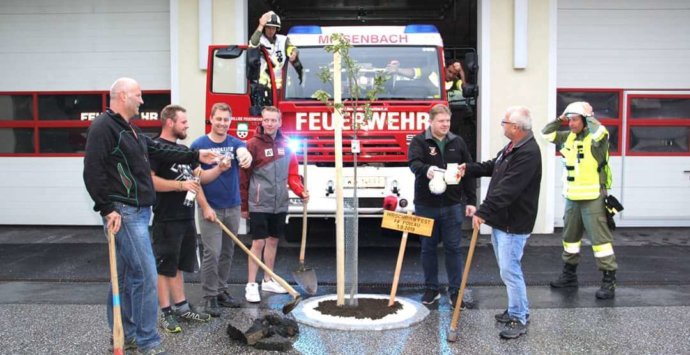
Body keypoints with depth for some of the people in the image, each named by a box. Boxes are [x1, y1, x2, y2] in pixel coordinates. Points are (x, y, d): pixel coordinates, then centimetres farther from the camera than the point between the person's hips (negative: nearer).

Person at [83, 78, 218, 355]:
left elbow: (159, 151, 21)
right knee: (145, 276, -9)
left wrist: (196, 155, 21)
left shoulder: (130, 130, 18)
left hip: (138, 212, 10)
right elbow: (93, 172, -18)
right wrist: (107, 209, -20)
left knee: (126, 276, 15)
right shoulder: (103, 127, -12)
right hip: (123, 213, -10)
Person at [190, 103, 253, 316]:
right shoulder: (199, 145, -5)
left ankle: (221, 291, 24)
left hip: (232, 207, 4)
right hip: (210, 208, -4)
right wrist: (205, 207, -12)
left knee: (227, 252, 12)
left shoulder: (235, 143, 2)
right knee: (212, 253, -7)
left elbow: (243, 152, -22)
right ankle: (210, 297, 5)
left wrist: (246, 157, -47)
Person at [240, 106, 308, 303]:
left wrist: (301, 191, -7)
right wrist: (243, 205, -5)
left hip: (280, 204, 5)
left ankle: (268, 280, 27)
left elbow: (292, 173, 11)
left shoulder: (286, 145, 7)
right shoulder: (253, 144, -9)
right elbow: (244, 177, -6)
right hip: (259, 204, -5)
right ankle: (251, 285, 6)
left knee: (273, 240, 14)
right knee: (258, 243, -4)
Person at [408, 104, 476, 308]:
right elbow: (413, 163, -20)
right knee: (428, 248, 9)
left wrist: (471, 201, 5)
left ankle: (455, 290, 17)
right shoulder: (419, 141, -2)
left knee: (453, 248, 5)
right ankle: (431, 289, 23)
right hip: (426, 205, -1)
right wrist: (426, 169, -42)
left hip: (452, 205, 2)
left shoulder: (457, 142, 8)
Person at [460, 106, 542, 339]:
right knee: (507, 268, 19)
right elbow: (492, 167, 26)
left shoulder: (528, 153, -23)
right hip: (500, 220, 11)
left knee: (509, 270, -5)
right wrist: (468, 169, 13)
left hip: (513, 224, -10)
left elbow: (507, 190, -29)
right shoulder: (511, 148, 10)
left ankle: (519, 320, 8)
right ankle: (517, 310, 33)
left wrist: (483, 212, -29)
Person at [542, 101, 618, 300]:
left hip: (592, 198, -8)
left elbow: (599, 130, -34)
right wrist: (560, 119, 2)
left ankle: (609, 281, 2)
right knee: (570, 236, 17)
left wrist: (588, 116, -17)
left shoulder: (596, 138, -11)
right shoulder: (569, 137, 8)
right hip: (572, 197, 8)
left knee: (599, 237, -5)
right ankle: (569, 275, 31)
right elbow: (547, 133, 15)